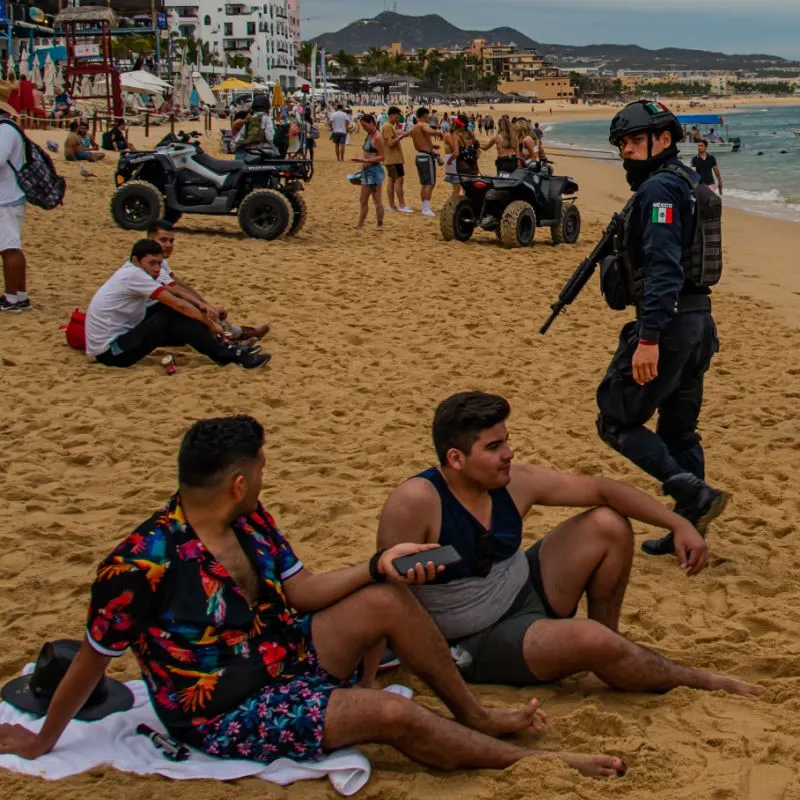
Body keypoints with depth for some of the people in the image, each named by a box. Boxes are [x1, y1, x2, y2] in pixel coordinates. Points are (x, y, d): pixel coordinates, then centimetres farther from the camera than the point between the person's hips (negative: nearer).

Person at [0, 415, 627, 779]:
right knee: (392, 713, -23)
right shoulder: (142, 565, -27)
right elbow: (93, 661, -15)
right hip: (228, 717, -8)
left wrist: (379, 565, -10)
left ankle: (477, 718, 8)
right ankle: (538, 762, -6)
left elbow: (299, 591, 3)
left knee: (387, 601, -10)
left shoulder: (251, 522, -3)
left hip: (282, 657, 8)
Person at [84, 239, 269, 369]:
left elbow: (174, 297, 11)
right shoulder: (134, 274, -19)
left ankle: (221, 346, -1)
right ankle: (228, 356, -18)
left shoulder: (133, 272, 8)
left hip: (118, 339, 9)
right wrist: (210, 324, -10)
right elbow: (177, 304, -18)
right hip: (111, 352, -9)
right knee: (173, 318, -20)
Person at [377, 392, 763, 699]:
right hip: (476, 645, -7)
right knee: (590, 640, -30)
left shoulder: (516, 483, -8)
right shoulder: (416, 502, -26)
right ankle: (696, 681, -3)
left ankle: (610, 642, 9)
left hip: (526, 592, 7)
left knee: (608, 525, -6)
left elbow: (602, 489, -2)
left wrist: (679, 524, -9)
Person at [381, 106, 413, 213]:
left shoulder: (390, 126, 16)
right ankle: (402, 205, -9)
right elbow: (390, 143, -22)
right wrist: (401, 136, -18)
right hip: (394, 159, -11)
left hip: (392, 159, 11)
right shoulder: (387, 126, -16)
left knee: (392, 180, 10)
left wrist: (400, 135, 7)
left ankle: (392, 205, 13)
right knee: (399, 180, -10)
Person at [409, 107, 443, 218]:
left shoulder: (413, 128, 14)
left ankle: (424, 208, 17)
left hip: (419, 155, 9)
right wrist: (440, 133, -15)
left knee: (423, 184, 14)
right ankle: (427, 209, -10)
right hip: (427, 156, -9)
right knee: (430, 183, -6)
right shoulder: (423, 125, -12)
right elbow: (431, 131, -35)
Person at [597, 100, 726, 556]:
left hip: (669, 324, -10)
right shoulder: (687, 183, 17)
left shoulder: (659, 188, -14)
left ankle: (695, 496, -9)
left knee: (617, 421, -2)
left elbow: (663, 267, -24)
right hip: (698, 322, 10)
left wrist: (648, 338, -28)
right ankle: (688, 528, 19)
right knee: (680, 430, 15)